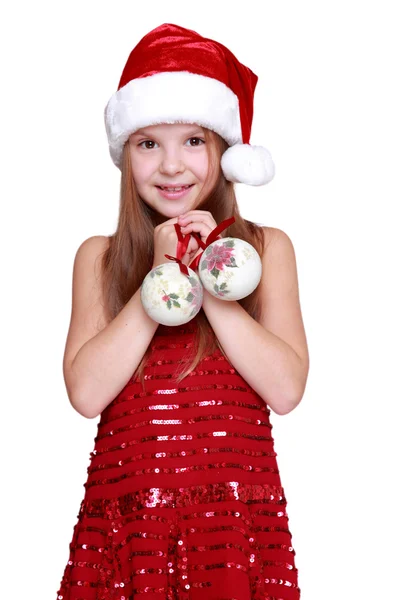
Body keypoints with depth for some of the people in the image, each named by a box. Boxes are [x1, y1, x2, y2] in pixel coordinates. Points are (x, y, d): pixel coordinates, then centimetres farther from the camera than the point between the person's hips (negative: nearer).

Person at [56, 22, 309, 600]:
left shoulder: (266, 247, 4)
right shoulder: (98, 257, 5)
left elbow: (286, 390, -7)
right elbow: (86, 393, -8)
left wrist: (207, 280, -11)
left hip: (239, 514, 0)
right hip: (123, 513, 0)